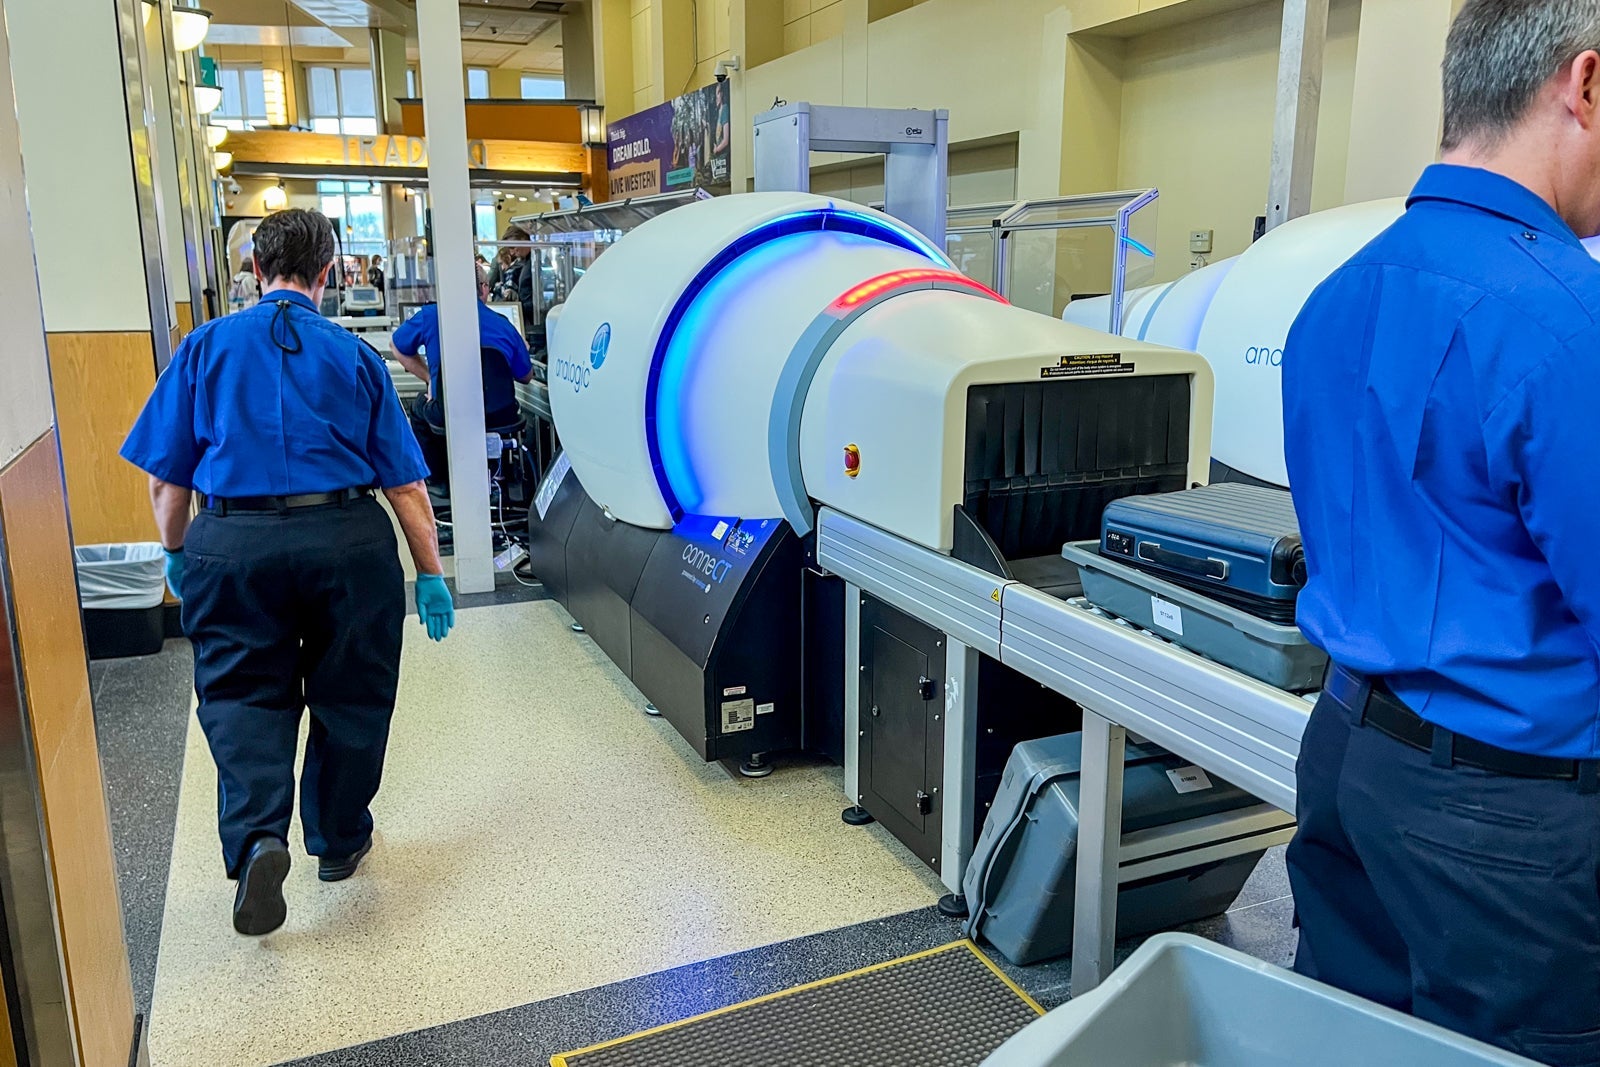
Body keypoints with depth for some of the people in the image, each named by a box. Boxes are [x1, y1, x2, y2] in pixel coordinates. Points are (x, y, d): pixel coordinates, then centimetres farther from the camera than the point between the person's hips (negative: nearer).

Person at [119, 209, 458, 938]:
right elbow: (404, 481, 2)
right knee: (349, 695, 15)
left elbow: (166, 474, 5)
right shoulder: (353, 356, 4)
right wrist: (430, 574, 7)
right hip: (346, 541, 0)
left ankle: (257, 837, -9)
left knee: (243, 694, 12)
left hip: (233, 547, 0)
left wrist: (177, 556, 20)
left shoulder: (206, 347, 5)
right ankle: (338, 842, 30)